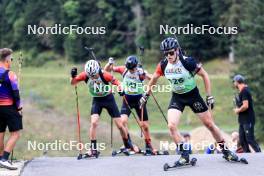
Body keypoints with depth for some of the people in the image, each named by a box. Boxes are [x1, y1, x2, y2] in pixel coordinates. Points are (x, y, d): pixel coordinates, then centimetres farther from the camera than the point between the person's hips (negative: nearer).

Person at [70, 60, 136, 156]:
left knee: (119, 125, 1)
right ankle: (93, 149, -11)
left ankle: (128, 145, 22)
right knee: (94, 122, -20)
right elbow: (73, 83, -10)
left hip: (108, 98, -2)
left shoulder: (105, 75, -27)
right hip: (97, 100, 2)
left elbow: (117, 83, -21)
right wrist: (73, 76, -30)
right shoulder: (85, 75, -19)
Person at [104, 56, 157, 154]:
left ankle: (149, 146, 21)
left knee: (144, 125, 4)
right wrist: (110, 63, -24)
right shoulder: (123, 69, -11)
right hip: (127, 100, 1)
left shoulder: (140, 72, -17)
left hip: (139, 100, -1)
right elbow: (107, 70, -4)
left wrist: (144, 75, -46)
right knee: (123, 121, -18)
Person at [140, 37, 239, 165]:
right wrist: (146, 94, 14)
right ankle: (184, 154, -7)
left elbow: (204, 75, -14)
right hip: (177, 97, 3)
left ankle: (225, 150, 21)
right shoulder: (163, 65, -12)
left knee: (209, 124, 4)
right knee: (171, 126, -17)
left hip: (193, 95, -3)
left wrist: (209, 96, -14)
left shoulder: (188, 62, -24)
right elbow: (154, 79, 7)